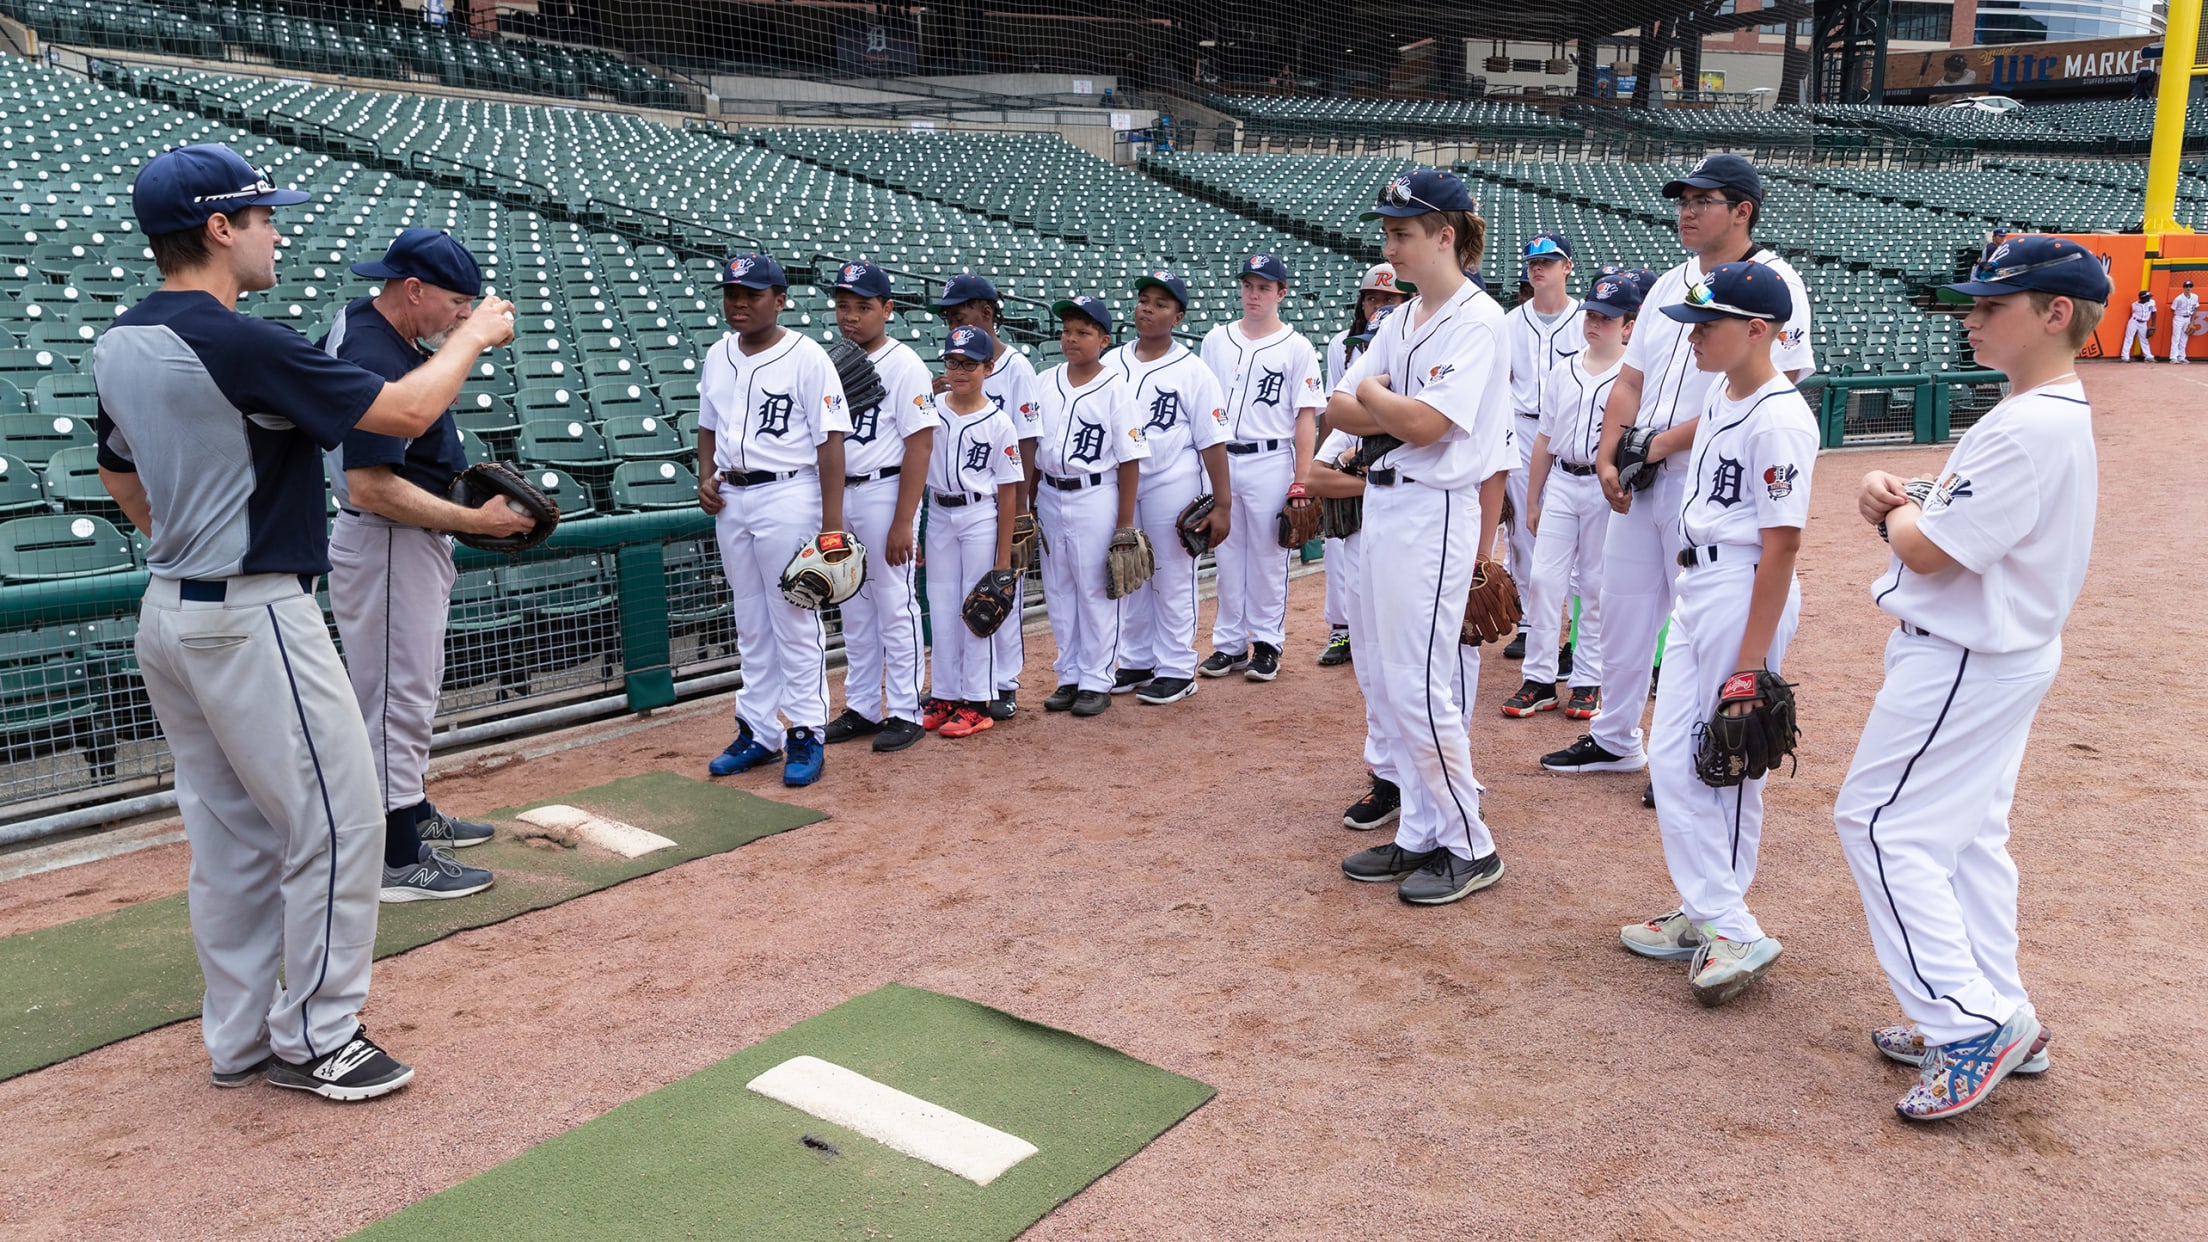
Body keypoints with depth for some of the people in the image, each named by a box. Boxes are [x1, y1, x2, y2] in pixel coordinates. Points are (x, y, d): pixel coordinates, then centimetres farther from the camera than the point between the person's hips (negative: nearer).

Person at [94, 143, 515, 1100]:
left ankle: (239, 1038, 26)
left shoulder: (118, 345, 9)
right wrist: (475, 336, -2)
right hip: (254, 618, -10)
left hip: (169, 615, 10)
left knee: (229, 833, 16)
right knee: (337, 820, 1)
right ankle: (313, 1039, 11)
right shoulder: (238, 343, -19)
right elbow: (406, 412, -17)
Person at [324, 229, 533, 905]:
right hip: (387, 549, -11)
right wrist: (475, 520, -27)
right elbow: (370, 488, -30)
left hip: (413, 543, 11)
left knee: (411, 690, 21)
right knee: (398, 694, -3)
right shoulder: (374, 361, -25)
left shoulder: (363, 321, 6)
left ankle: (413, 814, 37)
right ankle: (399, 861, 7)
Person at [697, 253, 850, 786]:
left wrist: (832, 518, -18)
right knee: (750, 625, 13)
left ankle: (806, 736, 7)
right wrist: (706, 478, 4)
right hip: (731, 500, 7)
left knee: (796, 622, -2)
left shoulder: (806, 357, -9)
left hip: (788, 497, -7)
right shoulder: (717, 356, 11)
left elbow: (830, 437, -13)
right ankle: (759, 732, 22)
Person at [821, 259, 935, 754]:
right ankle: (862, 708, 23)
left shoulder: (903, 364, -11)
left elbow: (920, 443, -16)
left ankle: (905, 712, 9)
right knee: (853, 610, 13)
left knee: (895, 606, -1)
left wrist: (902, 522, -20)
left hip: (885, 493, -7)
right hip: (840, 496, 7)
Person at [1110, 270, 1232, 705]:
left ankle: (1176, 670, 11)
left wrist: (1222, 505, -12)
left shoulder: (1193, 371, -5)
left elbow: (1212, 441, -8)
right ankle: (1136, 663, 24)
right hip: (1120, 487, 5)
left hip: (1173, 489, -5)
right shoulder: (1112, 364, 9)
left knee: (1173, 581, 1)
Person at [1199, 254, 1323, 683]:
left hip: (1270, 463, -3)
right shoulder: (1215, 340, 10)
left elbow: (1306, 417, -4)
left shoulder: (1297, 348, 0)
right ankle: (1229, 644, 17)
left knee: (1268, 558, 2)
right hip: (1220, 460, 3)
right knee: (1226, 555, 8)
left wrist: (1300, 483, -10)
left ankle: (1267, 643, 14)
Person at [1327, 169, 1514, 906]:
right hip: (1383, 504, 9)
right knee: (1381, 677, 12)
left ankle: (1471, 849, 8)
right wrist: (1395, 415, -9)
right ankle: (1422, 835, 23)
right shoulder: (1401, 319, 15)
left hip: (1435, 512, -9)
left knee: (1418, 685, -7)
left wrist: (1373, 395, -3)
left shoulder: (1477, 320, -11)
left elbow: (1424, 423, -21)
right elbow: (1337, 410, 8)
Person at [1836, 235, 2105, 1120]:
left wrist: (1892, 516, -3)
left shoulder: (2034, 428, -24)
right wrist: (1902, 497, -4)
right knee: (1968, 834, 17)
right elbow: (1966, 513, 16)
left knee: (1880, 821, -4)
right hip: (1999, 652, 11)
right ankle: (2000, 1022, 26)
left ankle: (1970, 1021, -1)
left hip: (1966, 663, -11)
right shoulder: (2050, 416, 10)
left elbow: (1932, 552, -24)